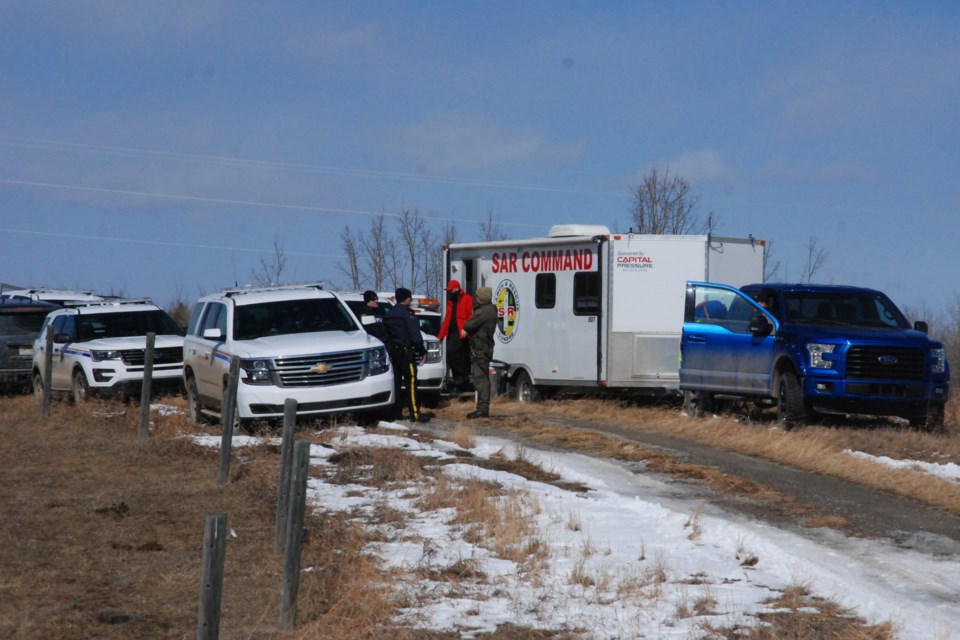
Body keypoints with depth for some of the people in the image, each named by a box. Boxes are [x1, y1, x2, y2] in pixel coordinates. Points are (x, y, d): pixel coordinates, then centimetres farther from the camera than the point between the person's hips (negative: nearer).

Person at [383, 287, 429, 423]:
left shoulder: (388, 315, 13)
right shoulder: (406, 314, -12)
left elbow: (386, 334, 15)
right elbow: (415, 334, -14)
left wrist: (389, 349, 19)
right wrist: (422, 350, -8)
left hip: (393, 350, 8)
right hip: (405, 350, -8)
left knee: (396, 381, 10)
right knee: (411, 381, -9)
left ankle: (397, 412, 10)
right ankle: (415, 413, -13)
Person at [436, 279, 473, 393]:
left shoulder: (467, 299, -5)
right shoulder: (451, 302, 21)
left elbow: (472, 316, -14)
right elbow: (447, 319, 23)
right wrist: (440, 335, 20)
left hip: (461, 333, -9)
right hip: (451, 333, 9)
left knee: (451, 352, -23)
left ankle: (463, 375, -11)